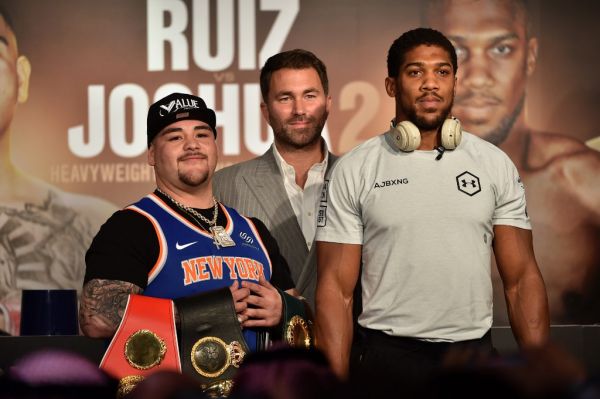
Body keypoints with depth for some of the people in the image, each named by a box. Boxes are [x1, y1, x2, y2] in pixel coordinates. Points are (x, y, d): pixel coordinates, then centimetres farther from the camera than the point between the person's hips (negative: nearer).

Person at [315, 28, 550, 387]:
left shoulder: (495, 165, 3)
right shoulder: (354, 171, -2)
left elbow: (522, 280, 3)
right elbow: (337, 290, -4)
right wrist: (336, 384, -12)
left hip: (474, 355, 2)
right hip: (387, 358, -2)